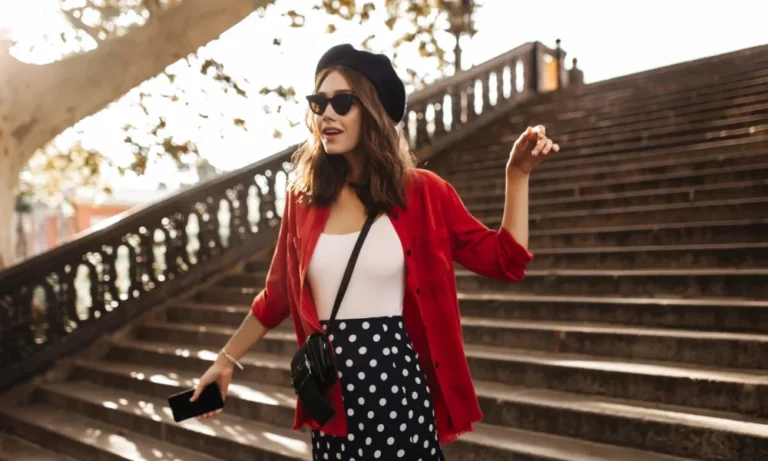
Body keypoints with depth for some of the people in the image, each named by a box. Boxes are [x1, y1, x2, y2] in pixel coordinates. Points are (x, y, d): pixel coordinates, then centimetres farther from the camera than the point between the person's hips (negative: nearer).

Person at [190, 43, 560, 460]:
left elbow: (506, 260, -2)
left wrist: (517, 175, -9)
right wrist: (225, 360, 16)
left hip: (399, 383, -2)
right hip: (331, 393, 3)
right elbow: (276, 295, 13)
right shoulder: (303, 197, 3)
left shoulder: (420, 192, -4)